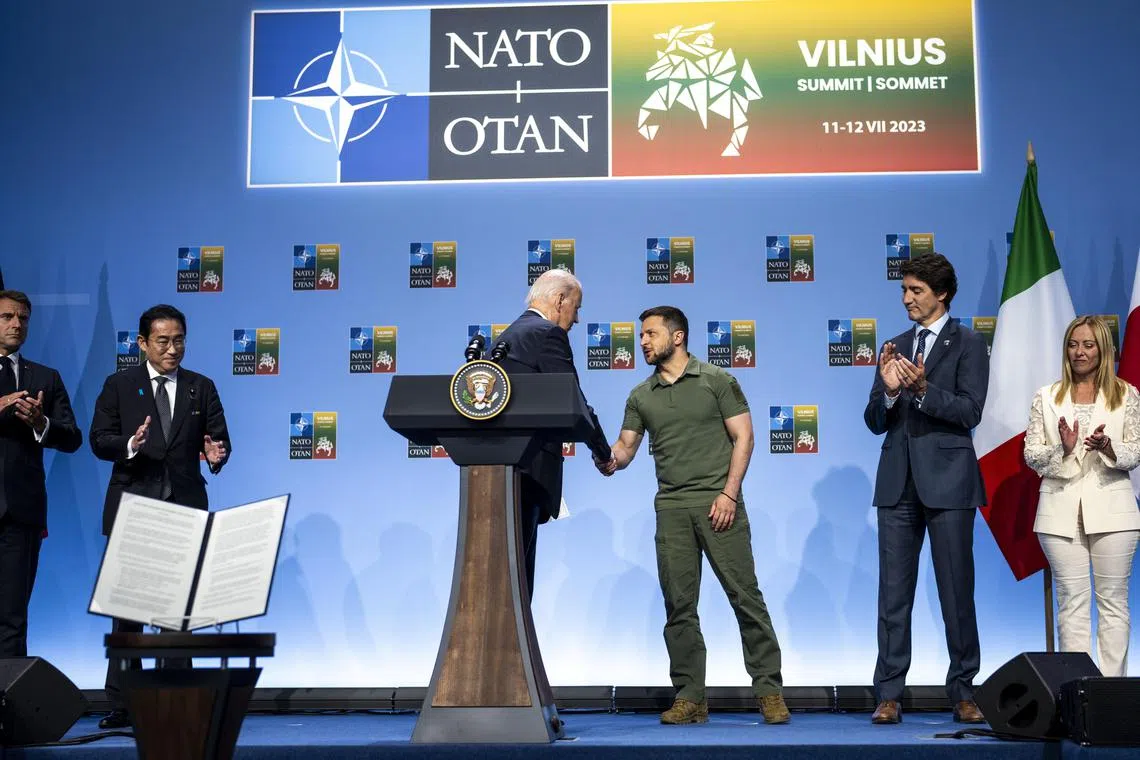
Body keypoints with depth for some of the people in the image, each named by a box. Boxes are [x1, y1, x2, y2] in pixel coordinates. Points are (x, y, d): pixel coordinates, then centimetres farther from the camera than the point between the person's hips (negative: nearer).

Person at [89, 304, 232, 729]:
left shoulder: (201, 388, 10)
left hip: (184, 510, 1)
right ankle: (121, 705, 6)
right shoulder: (119, 386, 6)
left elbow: (219, 439, 5)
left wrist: (216, 454, -18)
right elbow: (99, 439, -1)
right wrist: (130, 446, -21)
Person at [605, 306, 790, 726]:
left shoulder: (717, 380, 3)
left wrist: (729, 493, -10)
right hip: (671, 508, 4)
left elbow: (743, 436, -1)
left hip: (719, 502, -4)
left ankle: (769, 690, 2)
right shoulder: (641, 396, 14)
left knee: (745, 594, -5)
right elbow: (626, 446, 9)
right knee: (679, 605, 3)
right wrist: (612, 458, -15)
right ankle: (690, 698, 10)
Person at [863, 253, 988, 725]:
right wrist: (889, 390, -8)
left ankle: (963, 691, 12)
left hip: (947, 481, -4)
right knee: (893, 593, 4)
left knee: (956, 591, 1)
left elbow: (970, 411, -10)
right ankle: (889, 693, 7)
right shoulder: (895, 347, 14)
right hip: (898, 482, 4)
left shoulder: (968, 344, 1)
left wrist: (923, 389, -22)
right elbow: (875, 422, 11)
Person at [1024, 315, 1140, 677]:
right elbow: (1031, 456, 4)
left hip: (1111, 509, 0)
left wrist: (1108, 448, -16)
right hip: (1062, 513, 1)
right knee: (1072, 602, 3)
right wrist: (1062, 449, -15)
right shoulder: (1047, 397, 8)